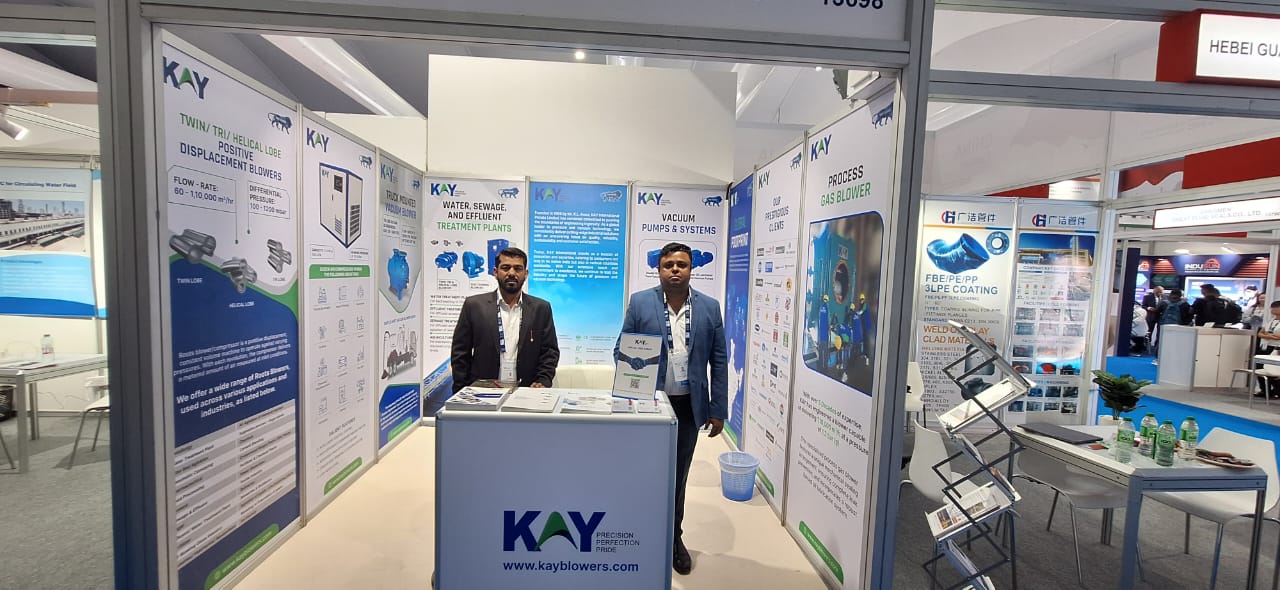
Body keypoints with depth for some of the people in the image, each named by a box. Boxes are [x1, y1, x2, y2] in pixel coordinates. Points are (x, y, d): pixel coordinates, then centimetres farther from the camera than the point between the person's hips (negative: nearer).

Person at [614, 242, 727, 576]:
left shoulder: (710, 307, 0)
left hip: (688, 406, 1)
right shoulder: (640, 302, -4)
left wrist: (718, 410, 0)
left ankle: (673, 537, 37)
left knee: (678, 476, 16)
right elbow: (621, 350, -1)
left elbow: (718, 361, 2)